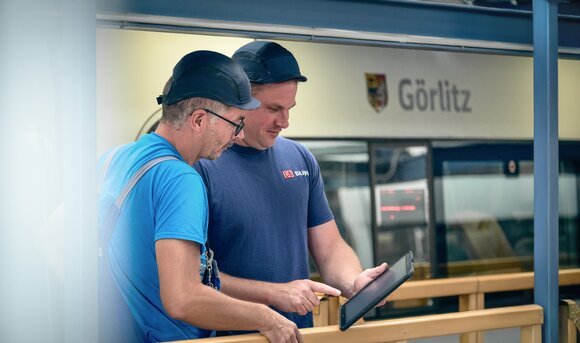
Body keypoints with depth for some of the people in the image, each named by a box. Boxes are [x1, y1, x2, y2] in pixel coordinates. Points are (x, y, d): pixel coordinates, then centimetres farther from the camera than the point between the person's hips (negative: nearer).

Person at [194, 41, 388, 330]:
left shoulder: (301, 158, 4)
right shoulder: (199, 165, -14)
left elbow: (330, 247, 8)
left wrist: (354, 283, -10)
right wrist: (275, 294, -18)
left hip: (301, 331, 5)